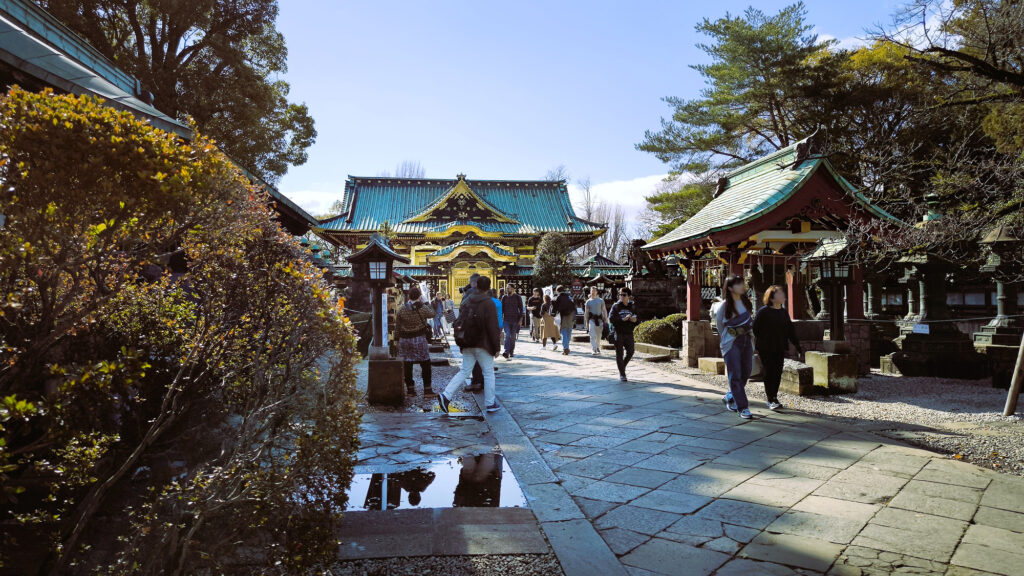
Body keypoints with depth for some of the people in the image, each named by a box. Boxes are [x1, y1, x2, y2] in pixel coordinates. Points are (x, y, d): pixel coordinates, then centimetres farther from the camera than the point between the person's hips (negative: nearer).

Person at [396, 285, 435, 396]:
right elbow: (432, 314, 12)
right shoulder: (423, 308, -9)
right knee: (425, 364, 7)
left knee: (407, 365, 8)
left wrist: (397, 339, 11)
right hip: (420, 339, -2)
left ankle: (410, 388, 12)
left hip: (404, 340, 2)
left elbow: (397, 327, 1)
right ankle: (427, 389, 7)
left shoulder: (401, 309, -3)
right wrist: (426, 303, 21)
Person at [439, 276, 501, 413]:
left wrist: (462, 343, 20)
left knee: (464, 371, 11)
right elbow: (493, 327, -16)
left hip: (467, 344, 6)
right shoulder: (488, 303, -13)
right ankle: (490, 403, 14)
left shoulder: (466, 301, 7)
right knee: (488, 373, 8)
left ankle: (446, 395, -2)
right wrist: (497, 347, -9)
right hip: (482, 345, -6)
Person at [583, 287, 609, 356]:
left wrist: (606, 320, -1)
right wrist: (586, 322, 2)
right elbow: (586, 312, 8)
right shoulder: (588, 302, 6)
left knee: (599, 336, 9)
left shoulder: (601, 300, 6)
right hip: (592, 320, -1)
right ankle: (594, 350, -15)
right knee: (592, 336, -11)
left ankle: (598, 348, 30)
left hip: (599, 319, 1)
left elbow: (604, 310, 6)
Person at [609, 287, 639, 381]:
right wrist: (622, 319, -23)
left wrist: (635, 319, -9)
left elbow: (637, 318, 15)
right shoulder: (616, 306, -2)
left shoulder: (632, 307, 9)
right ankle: (622, 374, 9)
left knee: (630, 351, 5)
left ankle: (622, 366, 31)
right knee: (620, 353, 1)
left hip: (629, 333, 3)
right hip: (618, 332, -3)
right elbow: (611, 318, -13)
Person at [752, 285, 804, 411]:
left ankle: (773, 396, 21)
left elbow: (790, 330, 19)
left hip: (780, 348, 6)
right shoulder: (763, 311, -9)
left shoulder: (784, 312, 12)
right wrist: (759, 344, -13)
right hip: (766, 349, -6)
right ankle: (771, 400, -1)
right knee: (770, 373, -5)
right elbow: (755, 329, -9)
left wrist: (797, 345, 16)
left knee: (778, 373, 8)